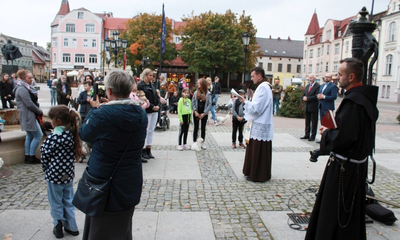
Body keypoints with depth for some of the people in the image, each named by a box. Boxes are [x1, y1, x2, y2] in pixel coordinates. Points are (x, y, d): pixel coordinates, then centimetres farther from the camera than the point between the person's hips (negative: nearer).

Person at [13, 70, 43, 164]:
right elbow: (29, 104, -21)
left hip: (29, 116, 10)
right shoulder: (22, 89, -17)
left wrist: (39, 111, 4)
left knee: (30, 136, 15)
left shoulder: (26, 88, 15)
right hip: (28, 116, -10)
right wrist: (40, 112, -10)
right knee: (38, 135, -6)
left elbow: (33, 101, 17)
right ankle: (31, 157, 2)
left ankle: (28, 156, 22)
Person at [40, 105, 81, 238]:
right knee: (68, 201, 18)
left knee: (56, 203, 13)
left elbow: (45, 156, -13)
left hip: (54, 175, -5)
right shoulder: (72, 134, -4)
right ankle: (71, 227, 27)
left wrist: (46, 170, 5)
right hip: (68, 175, 5)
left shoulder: (52, 138, -22)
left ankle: (58, 226, 26)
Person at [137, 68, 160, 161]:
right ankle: (143, 150, 7)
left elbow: (156, 96, 15)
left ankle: (148, 150, 17)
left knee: (151, 130, 10)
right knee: (145, 131, -2)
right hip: (147, 111, -7)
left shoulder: (152, 84, 15)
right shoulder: (141, 85, -6)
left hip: (155, 111, 7)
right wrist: (152, 106, -16)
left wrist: (158, 105, -2)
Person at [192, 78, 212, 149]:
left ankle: (202, 143, 17)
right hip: (196, 113, 1)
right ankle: (194, 143, 16)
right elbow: (193, 103, 0)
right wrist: (195, 111, -11)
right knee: (196, 128, 8)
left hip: (204, 114, -1)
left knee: (203, 128, 8)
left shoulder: (208, 94, -6)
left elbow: (209, 104, -7)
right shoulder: (196, 92, 0)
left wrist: (204, 113, -13)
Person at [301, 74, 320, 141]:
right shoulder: (307, 86, 16)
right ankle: (307, 135, 23)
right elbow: (304, 94, 18)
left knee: (314, 122, 0)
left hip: (314, 107, -8)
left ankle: (313, 136, 5)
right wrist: (304, 97, -4)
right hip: (307, 107, 8)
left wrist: (307, 98, -18)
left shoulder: (318, 86, -10)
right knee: (307, 122, 14)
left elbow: (316, 96, -18)